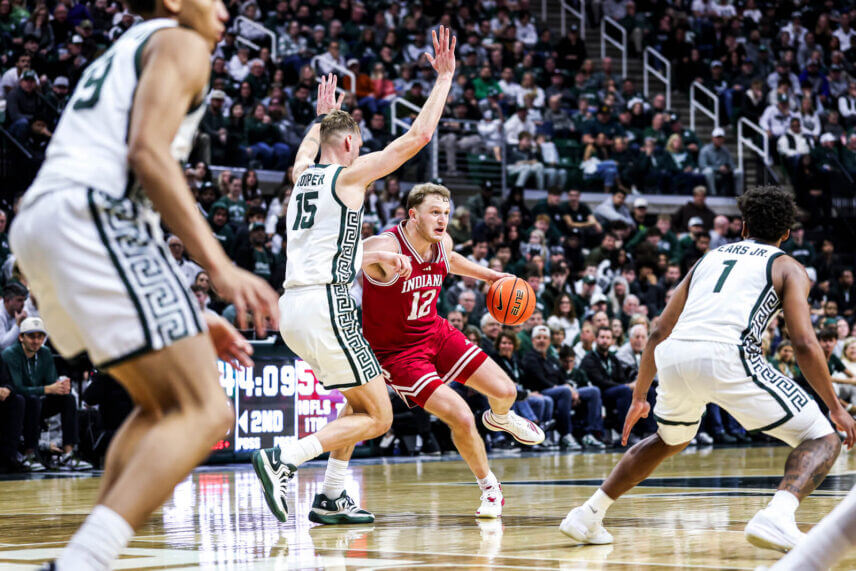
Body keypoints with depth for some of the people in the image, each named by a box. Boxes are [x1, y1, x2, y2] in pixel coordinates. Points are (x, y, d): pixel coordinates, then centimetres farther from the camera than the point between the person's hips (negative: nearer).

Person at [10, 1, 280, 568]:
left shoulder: (121, 55, 35)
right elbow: (147, 153, -11)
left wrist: (194, 319, 30)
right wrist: (219, 266, -17)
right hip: (95, 217, -9)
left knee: (164, 406, 21)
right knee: (205, 411, -12)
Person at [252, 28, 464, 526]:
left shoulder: (303, 177, 16)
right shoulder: (349, 175, -3)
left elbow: (307, 150, 44)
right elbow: (418, 137, -5)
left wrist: (323, 118, 58)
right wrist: (444, 78, 3)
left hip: (293, 305, 9)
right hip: (326, 304, -9)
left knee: (362, 402, 23)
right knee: (378, 417, -4)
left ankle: (332, 497, 18)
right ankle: (283, 460, -17)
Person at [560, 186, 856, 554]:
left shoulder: (710, 258, 31)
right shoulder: (788, 268, 17)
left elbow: (659, 333, 29)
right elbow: (804, 344, 3)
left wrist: (639, 397, 37)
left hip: (673, 357, 5)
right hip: (726, 357, -5)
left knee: (669, 441, 36)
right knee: (823, 440, 6)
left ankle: (588, 515, 30)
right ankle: (777, 516, -20)